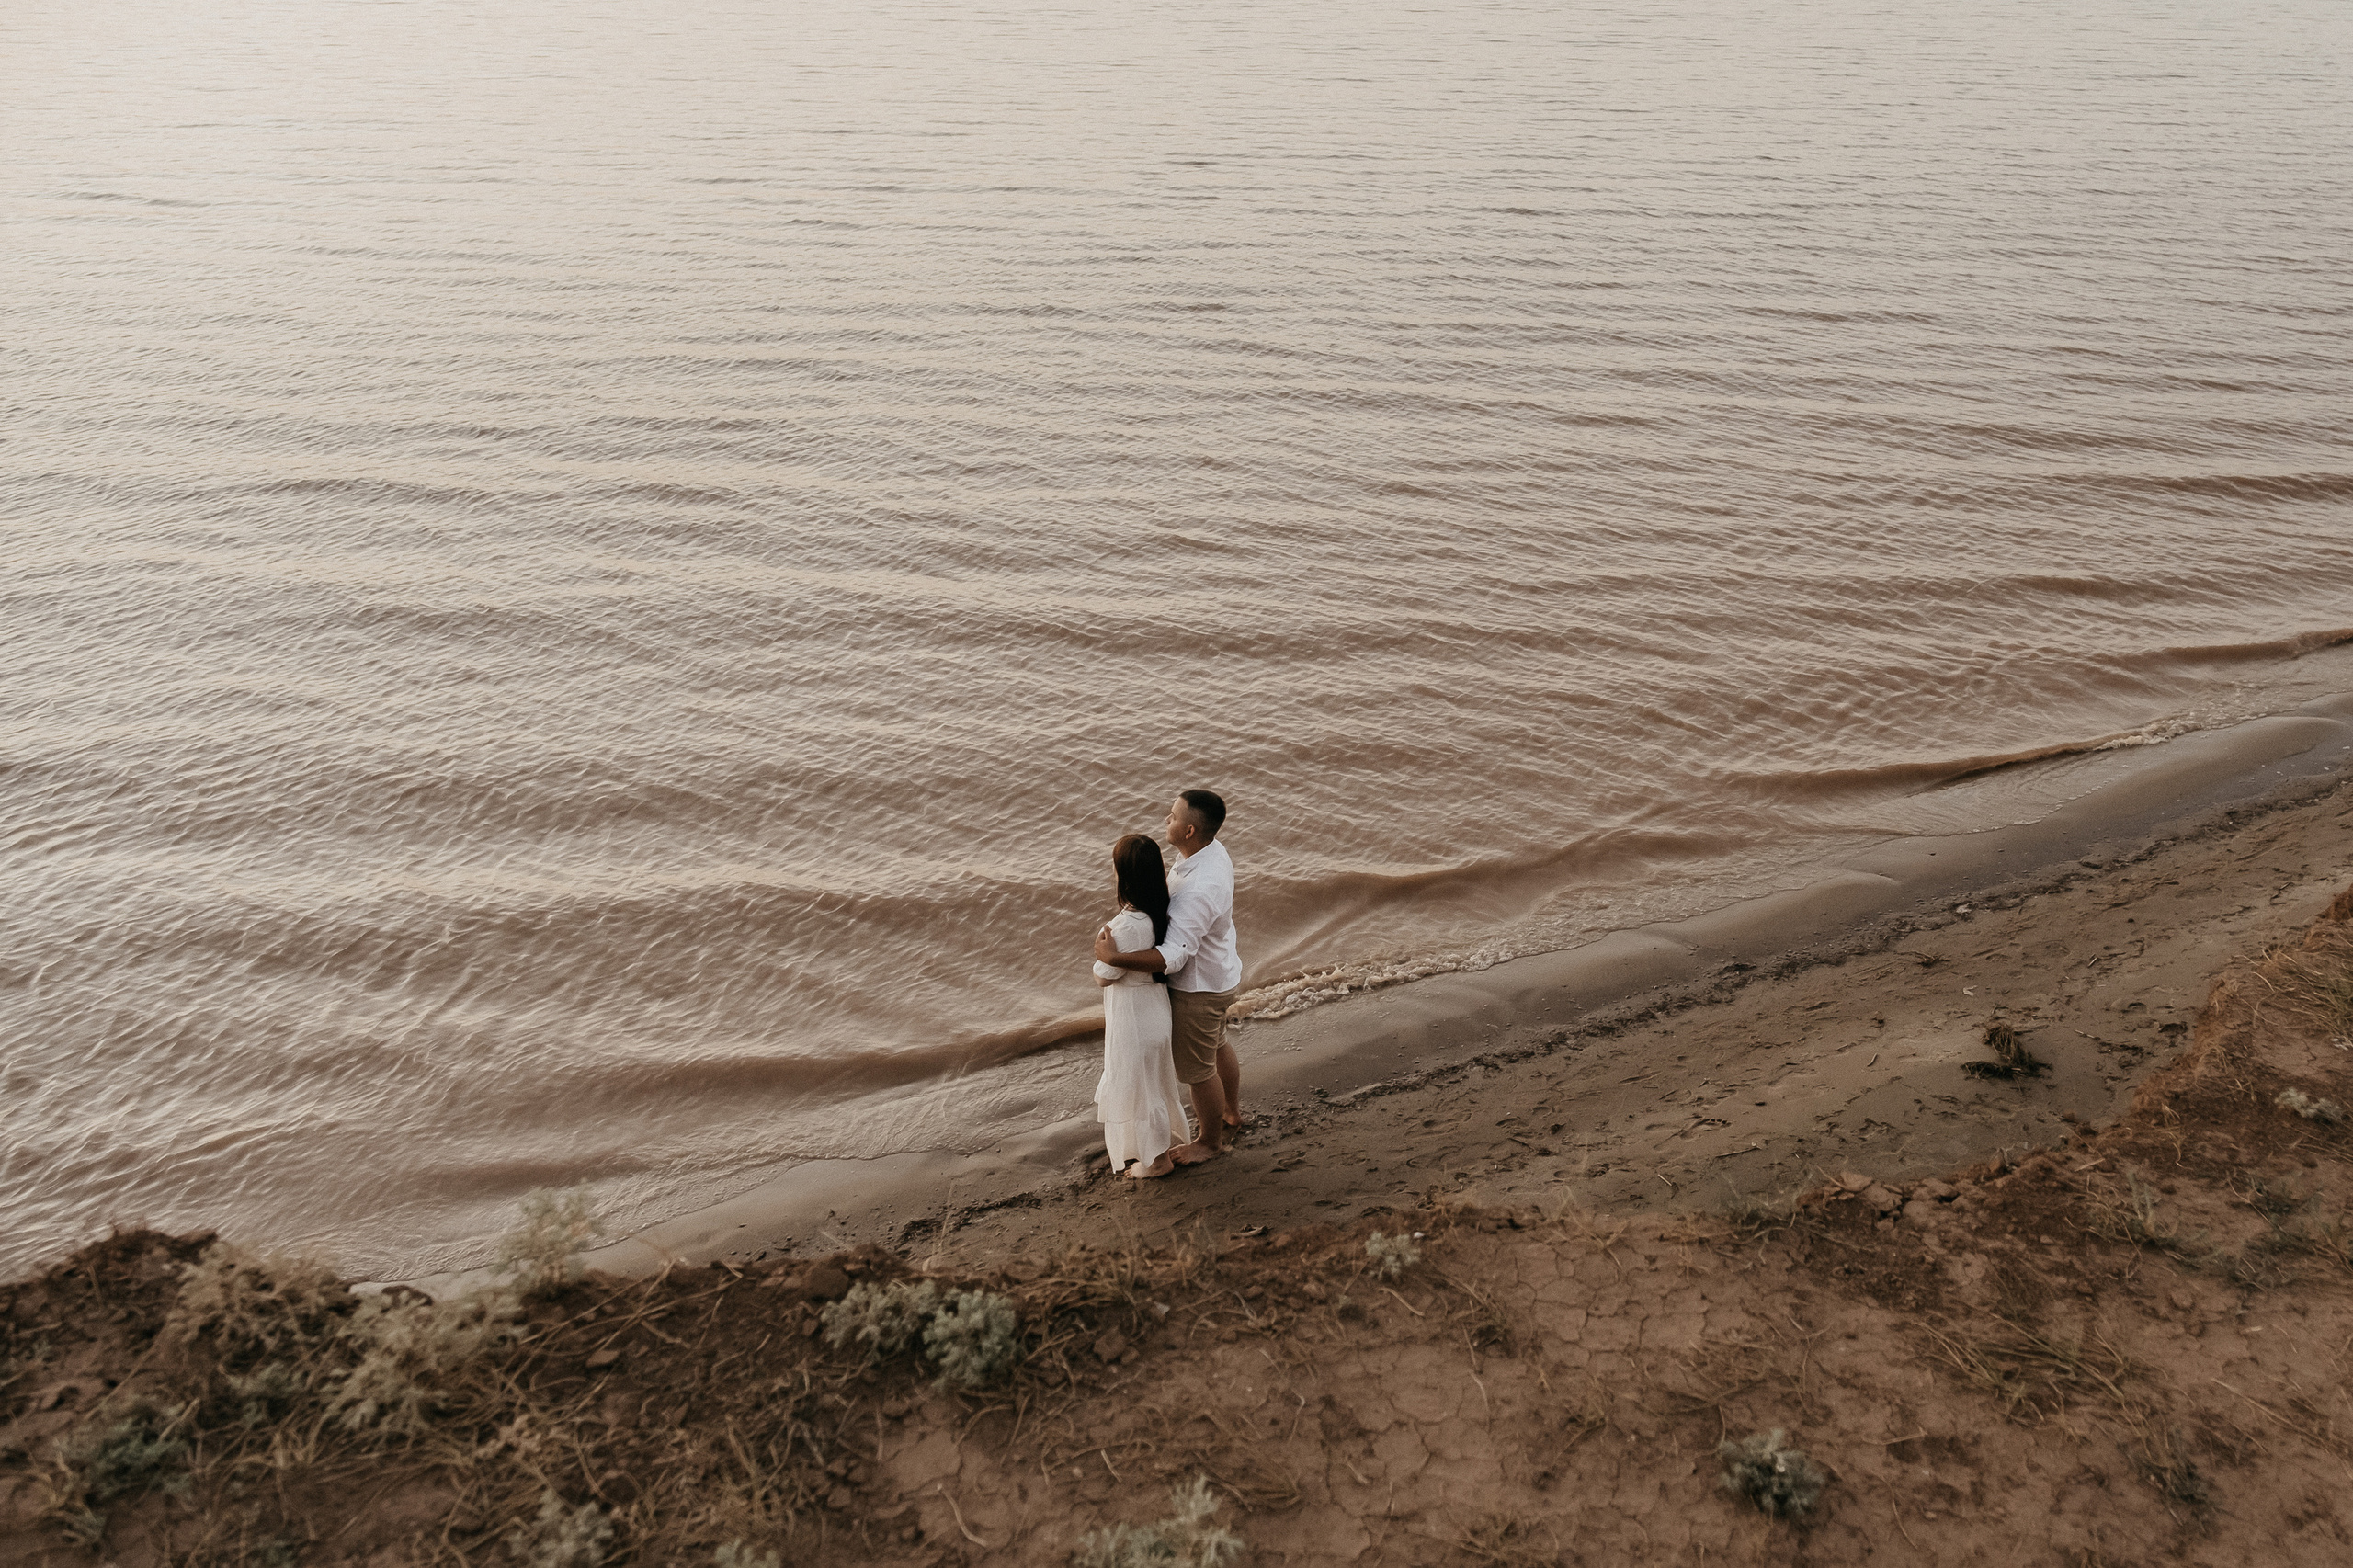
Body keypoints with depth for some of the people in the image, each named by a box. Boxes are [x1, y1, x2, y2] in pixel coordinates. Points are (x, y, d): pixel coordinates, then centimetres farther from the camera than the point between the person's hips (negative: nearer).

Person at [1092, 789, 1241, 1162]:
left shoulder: (1199, 890, -39)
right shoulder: (1213, 851, -9)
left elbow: (1173, 957, -40)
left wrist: (1114, 958, -39)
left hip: (1197, 989, -9)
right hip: (1218, 973, 9)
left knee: (1197, 1068, 14)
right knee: (1217, 1047, 31)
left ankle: (1211, 1141, 37)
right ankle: (1232, 1114, 55)